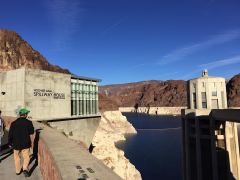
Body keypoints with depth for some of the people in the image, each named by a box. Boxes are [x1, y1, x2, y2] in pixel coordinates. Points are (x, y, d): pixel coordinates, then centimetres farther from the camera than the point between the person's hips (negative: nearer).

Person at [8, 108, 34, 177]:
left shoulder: (14, 123, -4)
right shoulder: (28, 122, -11)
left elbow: (10, 134, 1)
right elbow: (32, 132, -1)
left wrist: (10, 143, 13)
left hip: (16, 144, 3)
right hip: (26, 144, -2)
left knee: (17, 157, 20)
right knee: (26, 157, 8)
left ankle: (18, 170, 29)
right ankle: (25, 169, -11)